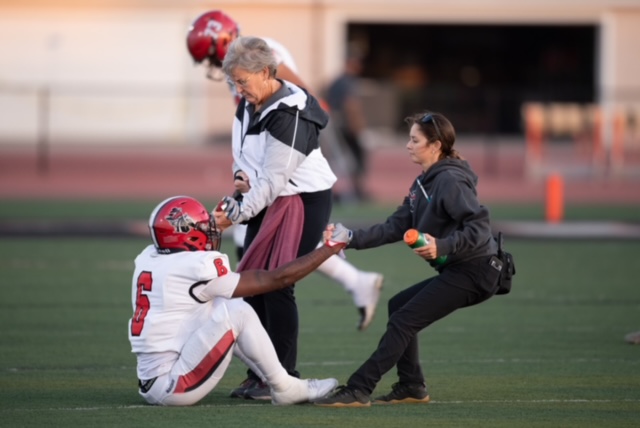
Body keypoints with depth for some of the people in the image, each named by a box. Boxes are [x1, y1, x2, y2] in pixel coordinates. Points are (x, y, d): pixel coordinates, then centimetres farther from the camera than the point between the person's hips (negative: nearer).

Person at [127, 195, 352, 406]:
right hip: (171, 388, -9)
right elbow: (274, 279, -9)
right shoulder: (196, 269, -14)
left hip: (151, 383, 9)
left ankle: (271, 381, 12)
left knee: (223, 304, 14)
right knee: (237, 314, -11)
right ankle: (285, 389, 0)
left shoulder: (148, 259, 6)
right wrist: (329, 248, -3)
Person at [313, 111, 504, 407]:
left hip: (475, 272, -10)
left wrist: (442, 246, -35)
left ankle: (358, 390, -14)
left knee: (403, 321, -13)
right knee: (398, 306, 17)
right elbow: (395, 227, 11)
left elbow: (479, 227, -23)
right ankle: (412, 387, 16)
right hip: (457, 271, 10)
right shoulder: (423, 184, 15)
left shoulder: (450, 181, -15)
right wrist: (351, 239, 3)